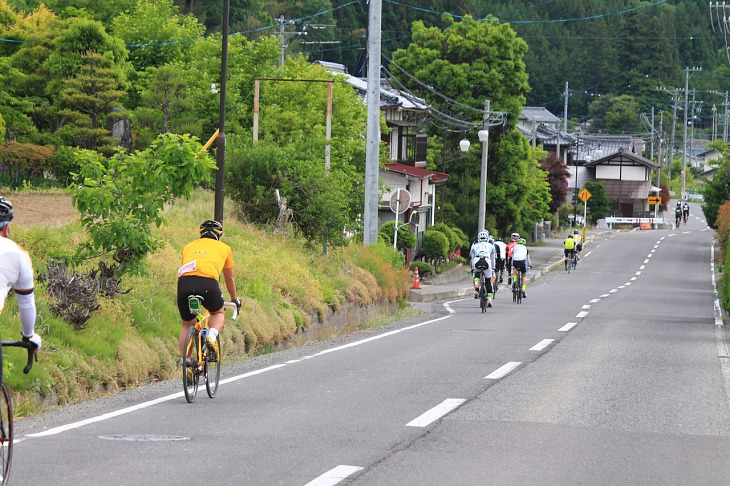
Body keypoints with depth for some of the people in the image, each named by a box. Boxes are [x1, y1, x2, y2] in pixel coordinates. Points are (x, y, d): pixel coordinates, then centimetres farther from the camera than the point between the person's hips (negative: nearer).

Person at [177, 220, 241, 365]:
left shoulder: (189, 246, 32)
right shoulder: (224, 248, 28)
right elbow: (229, 279, 37)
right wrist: (235, 299, 52)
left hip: (184, 281, 2)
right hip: (207, 282, -2)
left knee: (187, 325, 19)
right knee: (218, 313, 26)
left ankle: (184, 362, 13)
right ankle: (212, 335, -4)